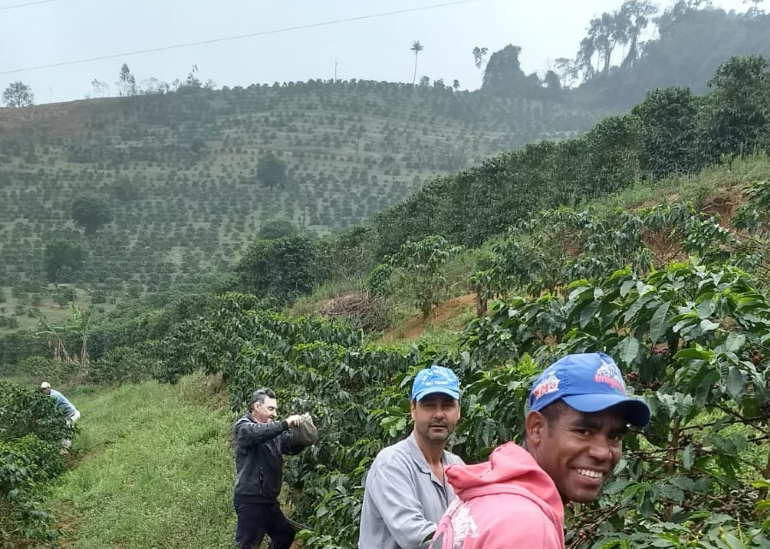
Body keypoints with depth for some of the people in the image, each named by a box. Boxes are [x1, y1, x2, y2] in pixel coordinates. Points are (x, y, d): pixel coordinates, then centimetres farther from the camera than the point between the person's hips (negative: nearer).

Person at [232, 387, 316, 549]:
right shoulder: (243, 426, -8)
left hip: (269, 499, 8)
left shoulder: (273, 430, 13)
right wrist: (285, 423, -36)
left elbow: (292, 445, 5)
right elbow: (257, 433, -31)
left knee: (285, 535, 20)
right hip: (250, 500, -8)